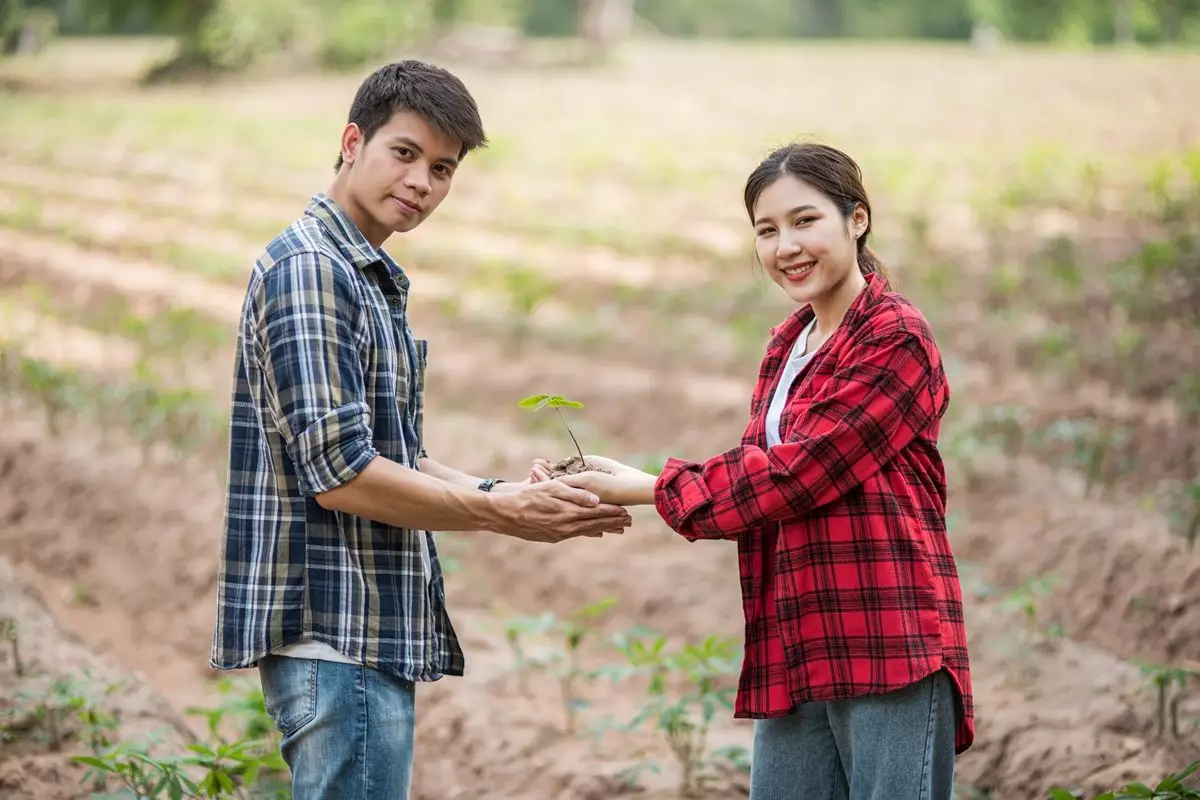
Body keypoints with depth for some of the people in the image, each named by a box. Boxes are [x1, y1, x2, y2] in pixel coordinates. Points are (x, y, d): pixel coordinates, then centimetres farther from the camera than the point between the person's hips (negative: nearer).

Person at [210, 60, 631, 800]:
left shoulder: (375, 280, 18)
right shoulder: (308, 268, -13)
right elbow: (339, 475, -20)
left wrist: (504, 493, 3)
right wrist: (499, 515, -12)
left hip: (372, 633, 10)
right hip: (337, 632, -10)